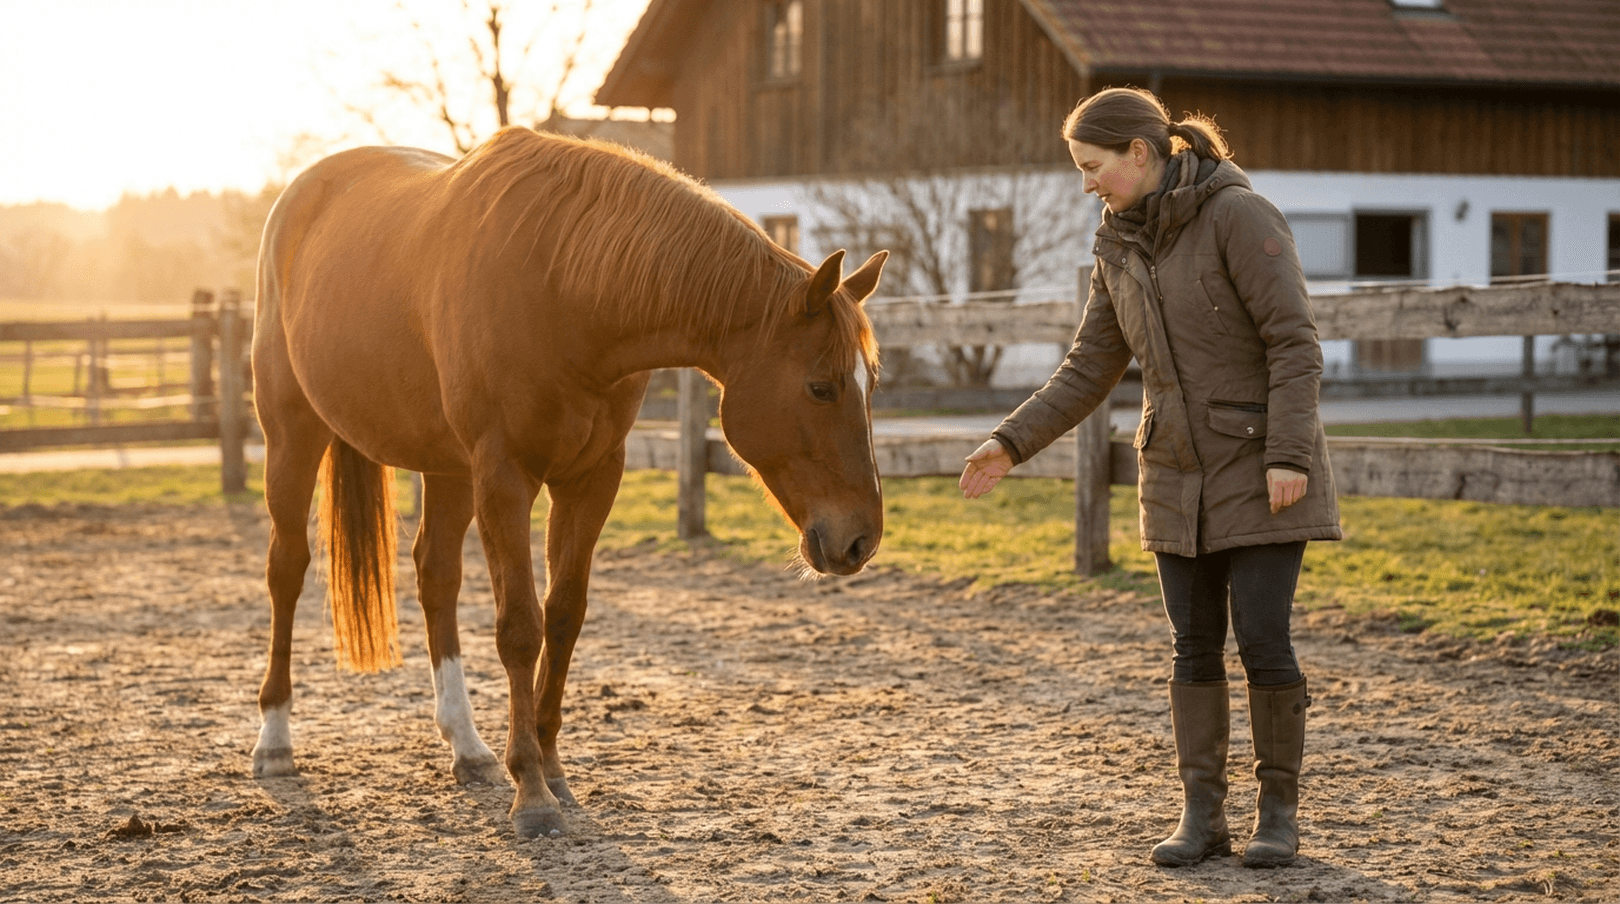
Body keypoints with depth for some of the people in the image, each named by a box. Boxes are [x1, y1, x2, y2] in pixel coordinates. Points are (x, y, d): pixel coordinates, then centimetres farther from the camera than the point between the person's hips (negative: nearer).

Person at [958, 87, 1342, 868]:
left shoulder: (1239, 216, -14)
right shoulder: (1119, 247, 7)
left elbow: (1294, 343, -17)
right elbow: (1089, 371, 11)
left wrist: (1288, 456, -23)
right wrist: (1012, 443, 2)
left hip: (1262, 475, -6)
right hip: (1177, 478, 6)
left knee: (1263, 641, -5)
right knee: (1195, 648, 7)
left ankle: (1278, 811, 9)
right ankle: (1201, 814, 14)